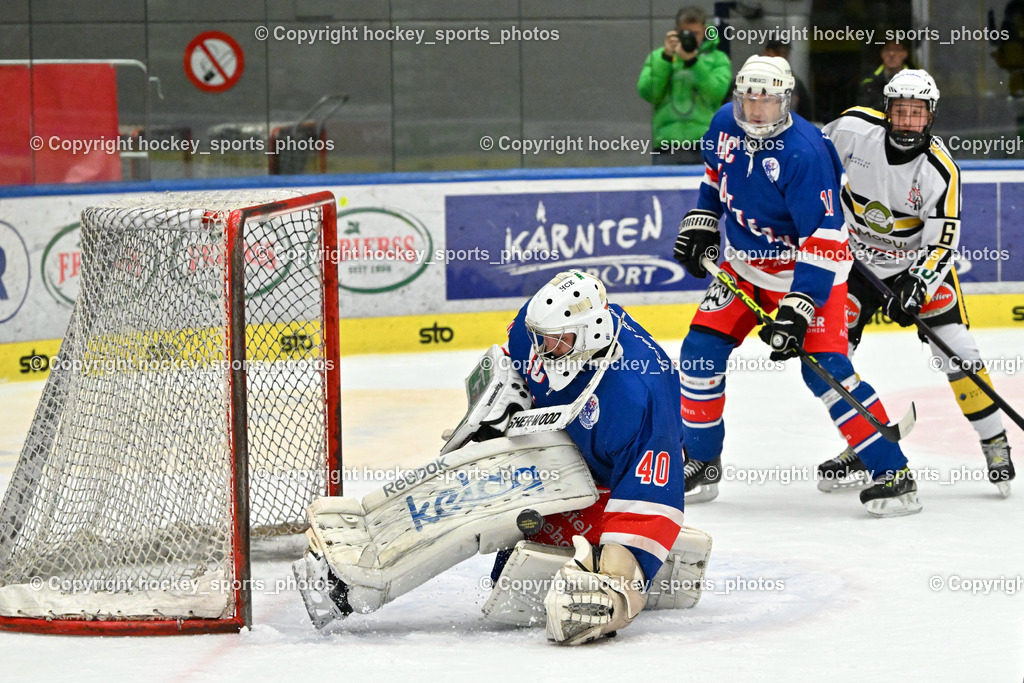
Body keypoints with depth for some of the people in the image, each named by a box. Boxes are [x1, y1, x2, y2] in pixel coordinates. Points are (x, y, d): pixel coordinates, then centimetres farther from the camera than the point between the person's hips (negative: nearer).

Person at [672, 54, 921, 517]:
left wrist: (798, 308, -35)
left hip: (810, 268, -7)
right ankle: (701, 464, 19)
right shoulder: (726, 124, -6)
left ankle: (893, 475, -15)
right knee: (700, 352, 0)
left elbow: (822, 239, -30)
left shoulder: (804, 153, -28)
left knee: (825, 369, -19)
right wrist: (700, 223, 14)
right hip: (745, 262, 7)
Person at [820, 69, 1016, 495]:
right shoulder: (854, 128, -18)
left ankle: (995, 445, -1)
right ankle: (855, 449, 8)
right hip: (859, 258, 2)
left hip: (919, 260, -2)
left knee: (954, 348, -14)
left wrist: (916, 288, -36)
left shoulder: (940, 170, -23)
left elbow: (941, 244, -23)